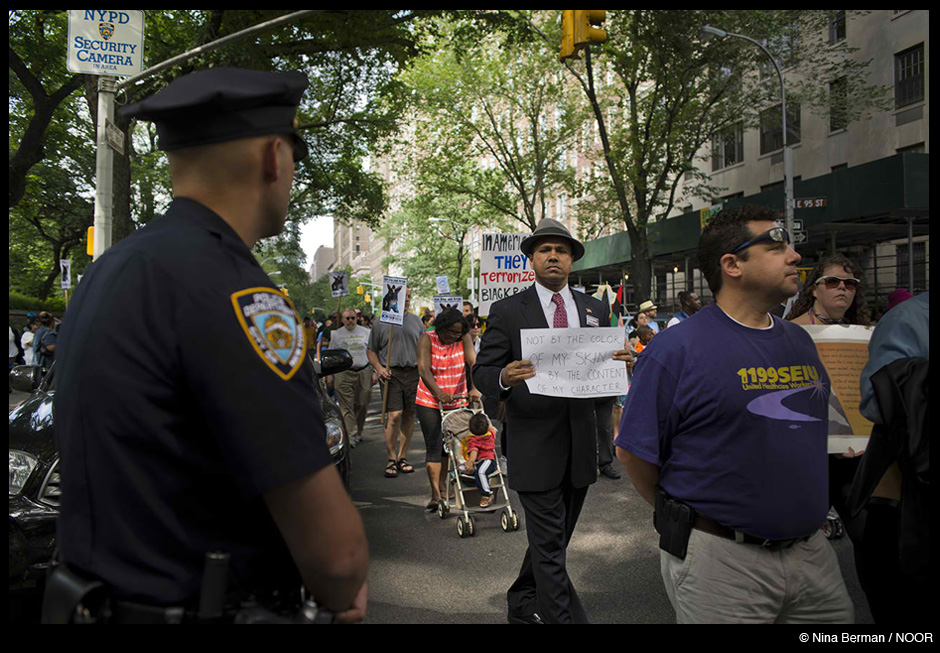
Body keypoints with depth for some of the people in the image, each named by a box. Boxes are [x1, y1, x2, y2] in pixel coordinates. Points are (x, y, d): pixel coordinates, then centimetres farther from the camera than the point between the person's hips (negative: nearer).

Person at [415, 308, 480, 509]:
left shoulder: (463, 338, -4)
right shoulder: (427, 339, -11)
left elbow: (472, 362, -16)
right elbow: (423, 369, -22)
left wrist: (474, 388, -33)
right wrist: (438, 392, -37)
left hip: (458, 402, 3)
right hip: (430, 402, -2)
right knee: (434, 446, -8)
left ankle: (442, 482, 28)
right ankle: (435, 492, -7)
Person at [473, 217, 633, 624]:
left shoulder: (596, 310, 10)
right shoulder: (506, 311, -3)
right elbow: (481, 373, -5)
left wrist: (620, 363, -11)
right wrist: (505, 378, -27)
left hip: (581, 446, 5)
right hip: (535, 447, -5)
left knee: (555, 540, 20)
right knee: (550, 547, -2)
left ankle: (521, 605, 41)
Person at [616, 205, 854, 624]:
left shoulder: (800, 341, 8)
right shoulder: (677, 349, -15)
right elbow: (634, 451, -11)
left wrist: (803, 508, 15)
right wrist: (682, 520, 0)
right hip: (718, 559, -6)